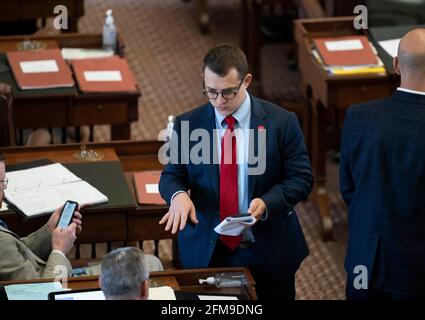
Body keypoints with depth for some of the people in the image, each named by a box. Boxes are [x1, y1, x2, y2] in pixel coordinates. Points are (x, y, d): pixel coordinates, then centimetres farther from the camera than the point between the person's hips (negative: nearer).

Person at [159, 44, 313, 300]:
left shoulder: (281, 122, -7)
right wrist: (178, 194, -21)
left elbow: (301, 179, -4)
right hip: (206, 252, 1)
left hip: (269, 251, -1)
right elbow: (172, 175, 4)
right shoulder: (188, 125, -2)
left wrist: (267, 202, -23)